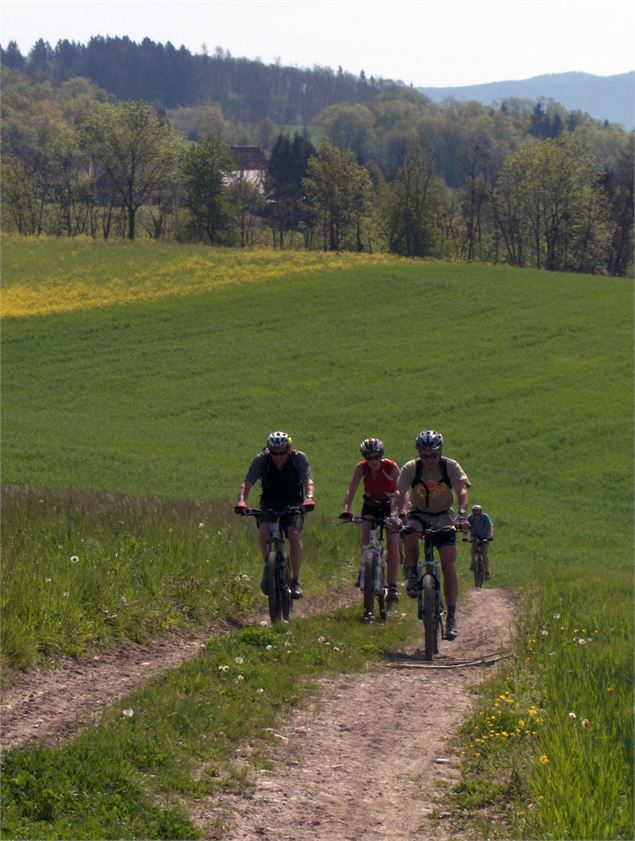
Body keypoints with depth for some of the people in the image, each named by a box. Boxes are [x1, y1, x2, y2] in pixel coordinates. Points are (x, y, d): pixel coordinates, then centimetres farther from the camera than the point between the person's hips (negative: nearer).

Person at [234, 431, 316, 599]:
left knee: (294, 534, -27)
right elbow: (247, 484, -22)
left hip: (293, 504, -1)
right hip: (269, 504, 1)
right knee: (264, 530, -29)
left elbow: (308, 482, -27)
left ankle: (296, 581, -17)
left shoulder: (299, 458, -17)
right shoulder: (261, 460, -16)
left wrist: (309, 498, -49)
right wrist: (241, 500, -42)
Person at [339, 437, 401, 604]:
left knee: (393, 544, -14)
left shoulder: (391, 467, -23)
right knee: (365, 537, -23)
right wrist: (345, 510, -39)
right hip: (370, 507, 2)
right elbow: (351, 490, -23)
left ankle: (392, 586, -10)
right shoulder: (361, 468, -17)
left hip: (389, 507, -2)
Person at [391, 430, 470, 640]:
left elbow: (462, 491, -28)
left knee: (449, 567, -12)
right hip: (418, 514, 0)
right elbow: (400, 493, -24)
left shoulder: (451, 467, -16)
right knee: (410, 536, -36)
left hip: (443, 517, 0)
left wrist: (461, 514, -47)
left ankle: (451, 617, -7)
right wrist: (394, 513, -44)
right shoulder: (411, 468, -15)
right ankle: (412, 575, -10)